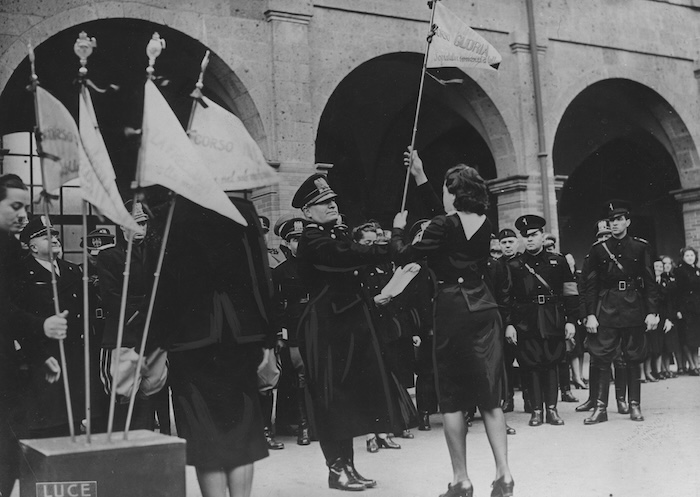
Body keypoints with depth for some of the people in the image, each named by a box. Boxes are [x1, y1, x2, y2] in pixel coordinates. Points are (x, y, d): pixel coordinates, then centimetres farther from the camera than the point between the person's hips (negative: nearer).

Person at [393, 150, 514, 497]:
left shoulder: (444, 226, -11)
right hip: (486, 308, 6)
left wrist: (398, 229, 13)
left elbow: (404, 257, -7)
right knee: (489, 396, 9)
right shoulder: (484, 223, 8)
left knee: (453, 398, 4)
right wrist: (419, 176, 31)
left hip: (454, 310, -6)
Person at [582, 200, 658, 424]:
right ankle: (601, 407, 2)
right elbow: (590, 285, 2)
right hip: (606, 310, 0)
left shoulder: (641, 247, 4)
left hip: (634, 309, 0)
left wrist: (652, 311, -3)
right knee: (602, 358, -3)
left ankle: (634, 406, 16)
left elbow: (649, 282, 4)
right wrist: (590, 314, -4)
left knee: (633, 359, 7)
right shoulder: (598, 249, 4)